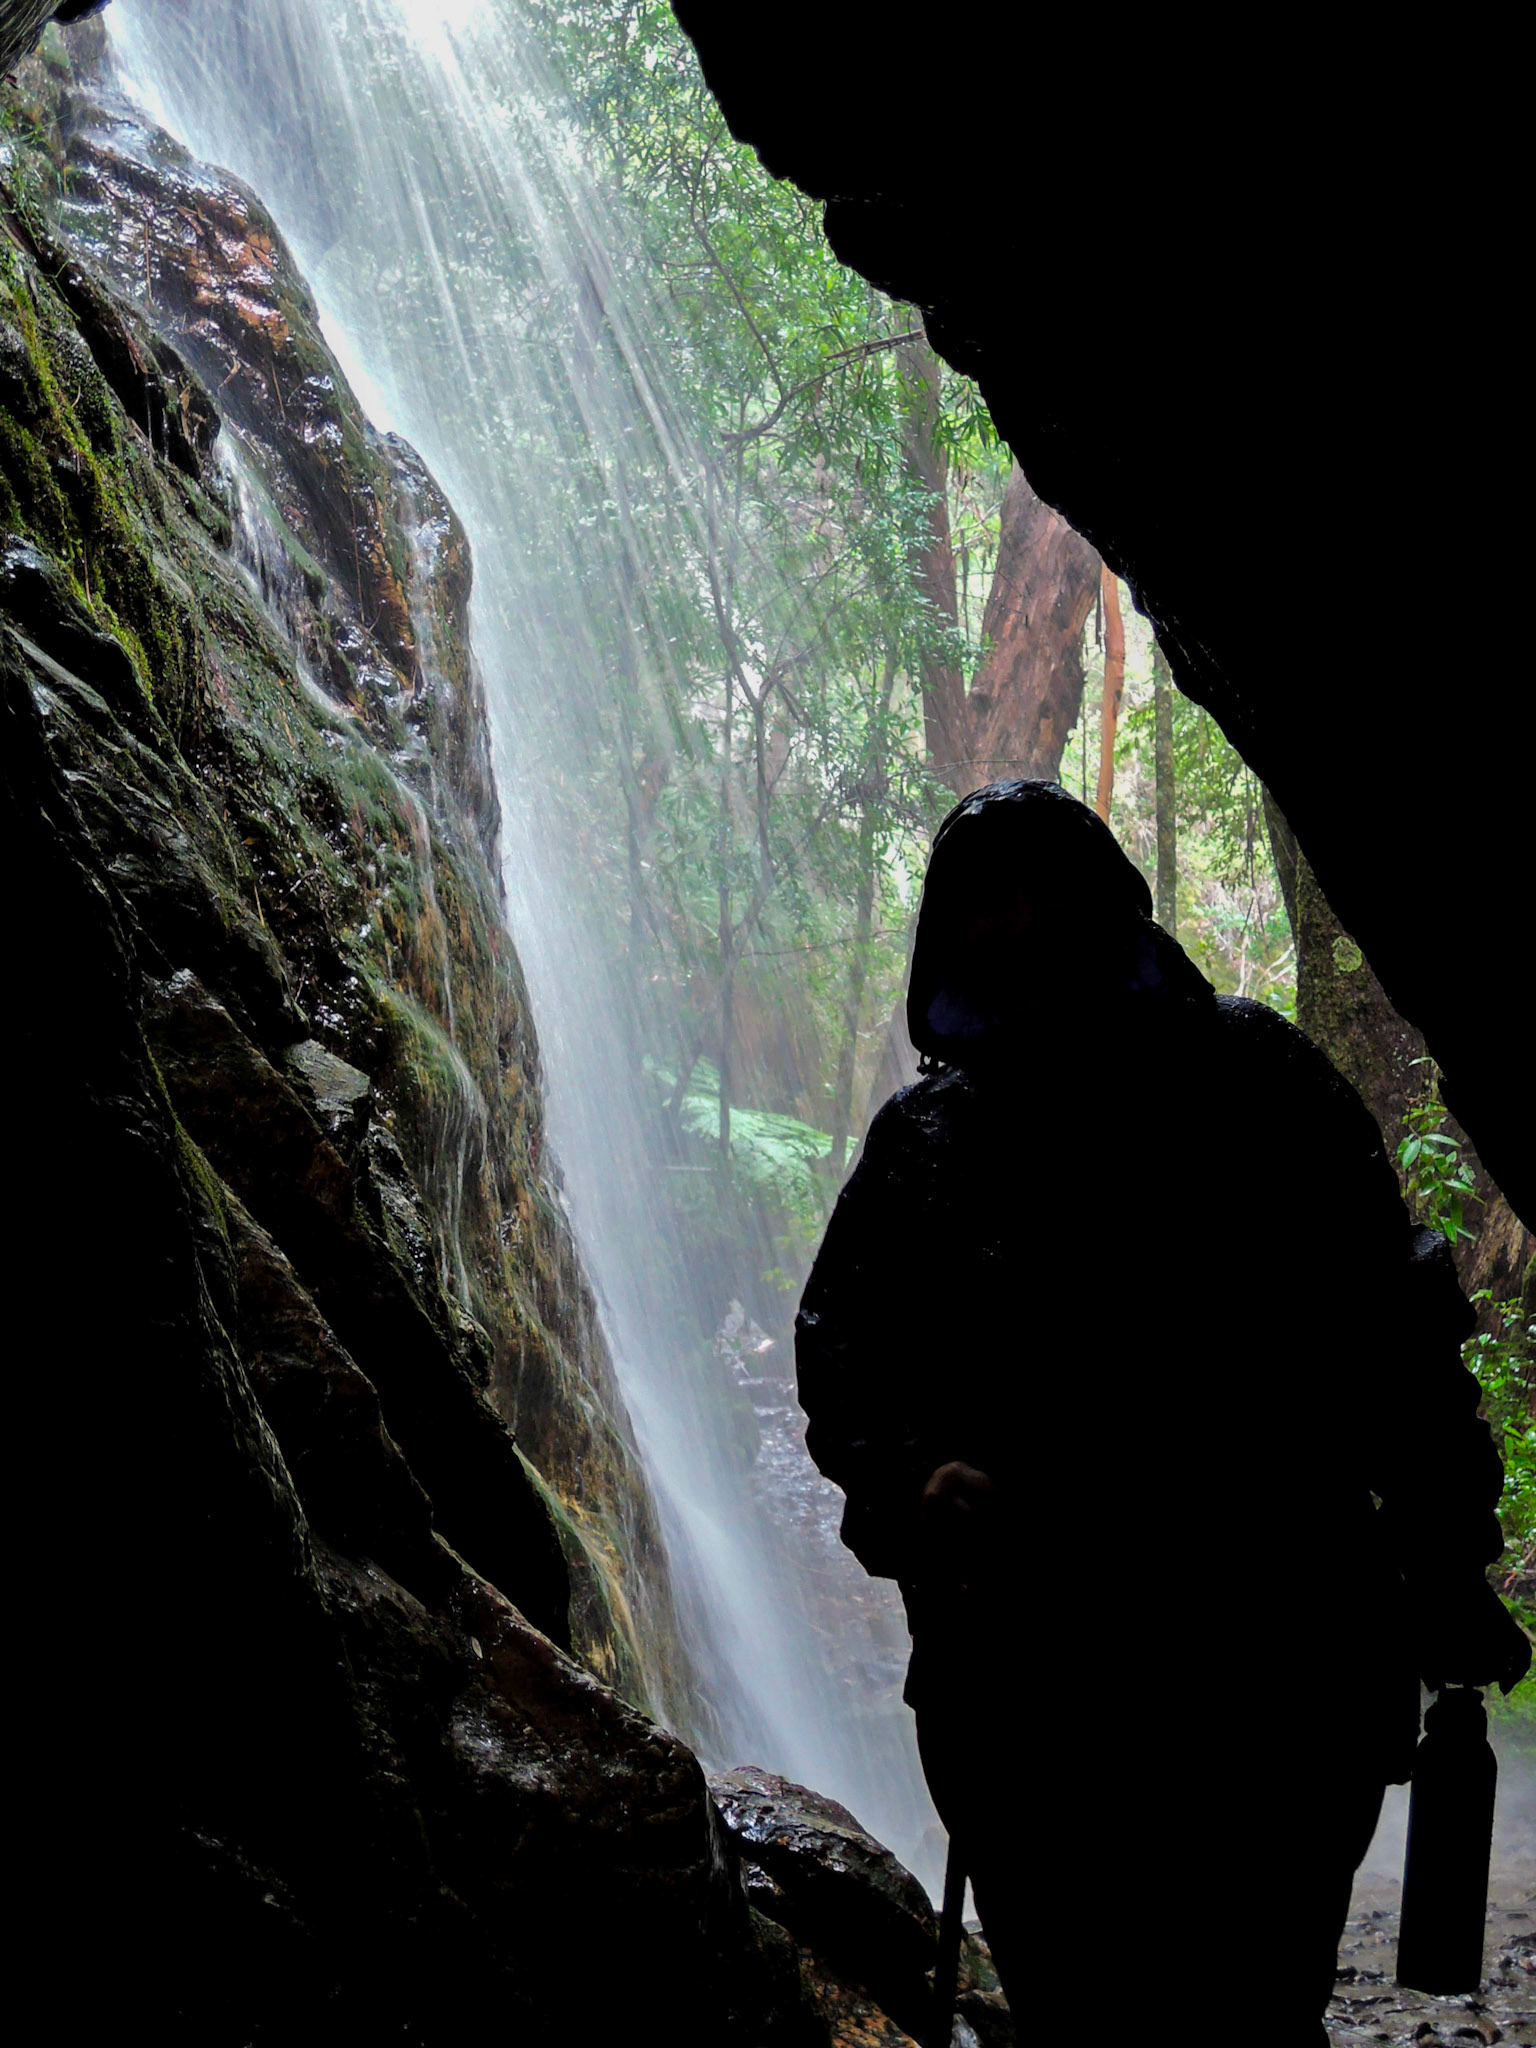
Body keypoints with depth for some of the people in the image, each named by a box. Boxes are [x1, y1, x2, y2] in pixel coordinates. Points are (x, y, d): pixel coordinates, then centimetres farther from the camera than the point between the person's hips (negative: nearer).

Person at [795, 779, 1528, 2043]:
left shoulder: (1244, 1074, 5)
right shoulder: (920, 1139, 12)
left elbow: (1394, 1320, 4)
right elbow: (838, 1342, 10)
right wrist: (910, 1473, -11)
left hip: (1272, 1665, -2)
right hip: (1016, 1677, 3)